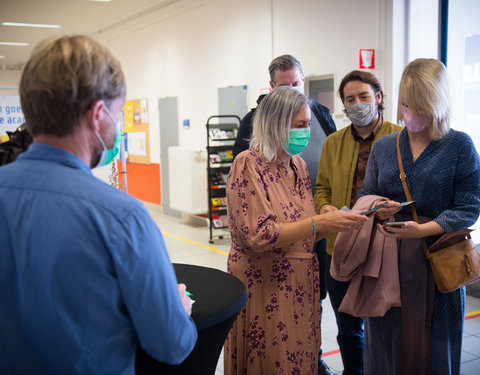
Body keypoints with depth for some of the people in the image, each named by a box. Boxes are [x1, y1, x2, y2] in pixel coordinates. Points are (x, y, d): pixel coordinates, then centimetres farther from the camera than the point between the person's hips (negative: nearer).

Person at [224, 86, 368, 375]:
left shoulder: (298, 165, 8)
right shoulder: (248, 165, -13)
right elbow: (259, 235, -20)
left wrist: (338, 220, -4)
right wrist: (319, 223, -23)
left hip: (300, 285, 7)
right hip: (264, 289, -6)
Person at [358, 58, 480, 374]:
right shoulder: (384, 146, 9)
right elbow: (366, 194, 16)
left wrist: (422, 229, -23)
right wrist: (376, 208, -8)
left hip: (436, 262, -3)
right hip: (386, 259, 3)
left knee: (432, 348, 7)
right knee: (385, 344, 10)